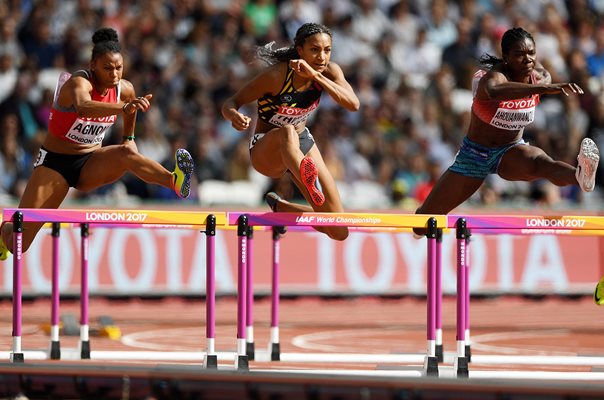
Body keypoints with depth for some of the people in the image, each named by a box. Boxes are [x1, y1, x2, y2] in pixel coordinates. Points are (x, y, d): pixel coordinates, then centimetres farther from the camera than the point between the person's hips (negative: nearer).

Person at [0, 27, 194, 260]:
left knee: (125, 153, -32)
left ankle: (174, 181, -56)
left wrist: (129, 138, 15)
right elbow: (83, 108, -51)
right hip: (55, 162, -4)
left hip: (90, 163, 4)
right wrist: (123, 107, -64)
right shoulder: (79, 83, -25)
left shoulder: (124, 89, -7)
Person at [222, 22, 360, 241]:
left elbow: (353, 104, -29)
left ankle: (280, 207, 21)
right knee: (288, 132, -45)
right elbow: (230, 103, -20)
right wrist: (235, 116, -45)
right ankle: (308, 182, -72)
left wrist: (316, 75, -38)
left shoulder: (329, 72, -13)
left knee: (339, 232, -3)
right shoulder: (276, 75, -25)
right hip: (266, 150, -5)